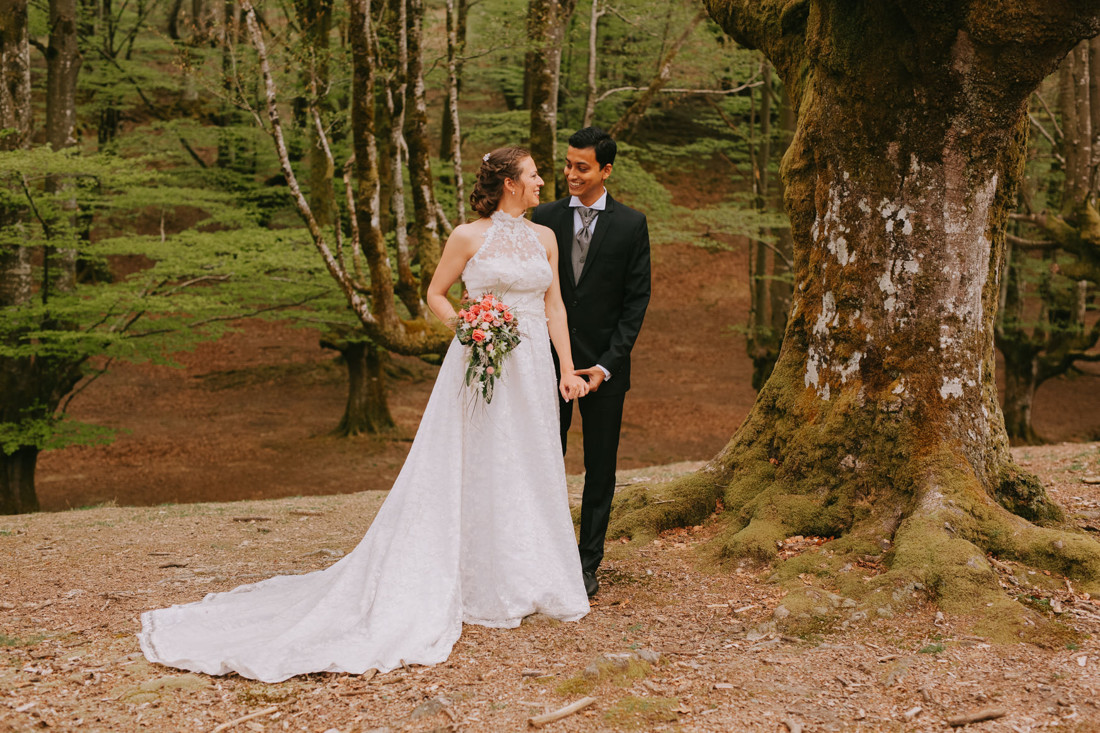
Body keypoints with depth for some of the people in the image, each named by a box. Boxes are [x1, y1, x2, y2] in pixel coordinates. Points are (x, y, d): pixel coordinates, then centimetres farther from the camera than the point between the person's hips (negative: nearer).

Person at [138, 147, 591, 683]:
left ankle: (528, 581, 21)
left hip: (532, 370, 5)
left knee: (530, 470, 9)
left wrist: (568, 369, 4)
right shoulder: (468, 236, -4)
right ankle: (479, 586, 8)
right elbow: (435, 294, 5)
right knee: (475, 472, -1)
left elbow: (555, 306, 10)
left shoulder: (545, 237, 10)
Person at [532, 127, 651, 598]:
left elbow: (636, 301, -3)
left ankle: (588, 564, 17)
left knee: (600, 469, 7)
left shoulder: (631, 224, -2)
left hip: (605, 365, -1)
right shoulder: (545, 218, 3)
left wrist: (608, 364, -10)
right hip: (550, 359, 1)